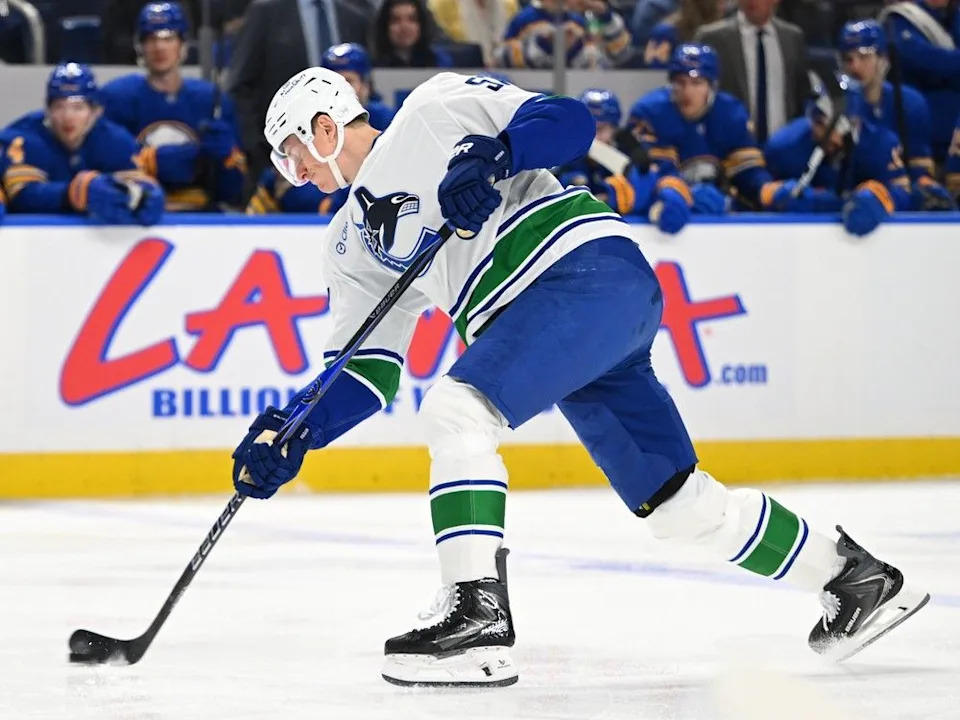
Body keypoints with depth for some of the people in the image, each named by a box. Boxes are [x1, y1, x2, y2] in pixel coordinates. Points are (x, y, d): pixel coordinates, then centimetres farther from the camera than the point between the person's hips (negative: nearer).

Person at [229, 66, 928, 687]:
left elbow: (569, 121, -4)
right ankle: (851, 573, 21)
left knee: (456, 412, -23)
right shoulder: (353, 241, 23)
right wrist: (293, 432, 4)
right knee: (676, 502, 8)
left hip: (594, 270, -9)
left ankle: (478, 616, -30)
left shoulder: (436, 107, 2)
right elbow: (367, 369, 18)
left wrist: (494, 156, -20)